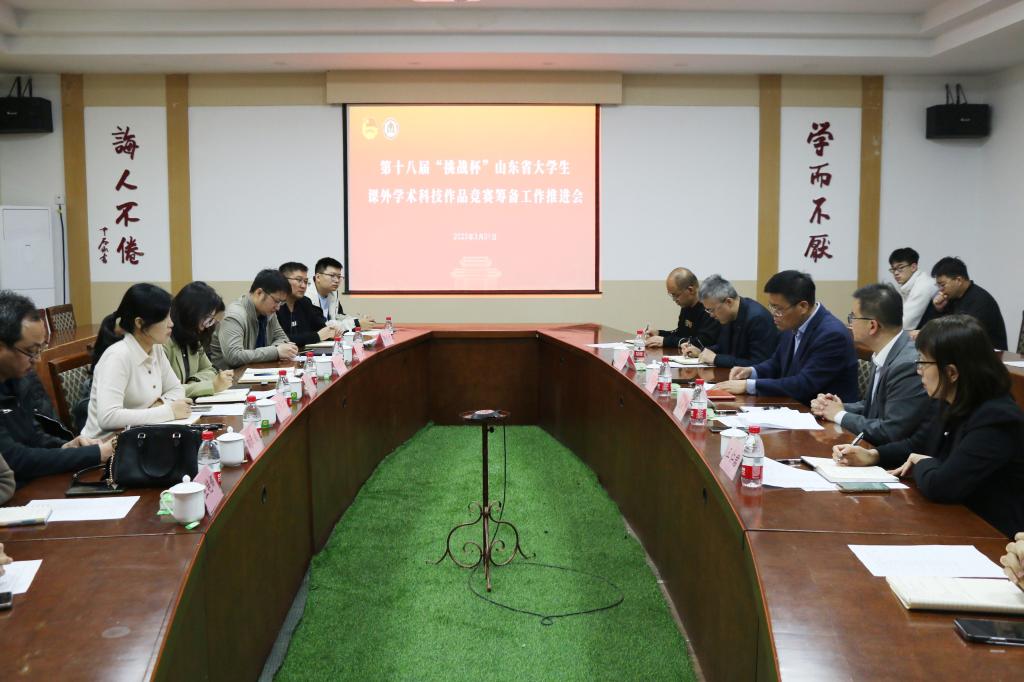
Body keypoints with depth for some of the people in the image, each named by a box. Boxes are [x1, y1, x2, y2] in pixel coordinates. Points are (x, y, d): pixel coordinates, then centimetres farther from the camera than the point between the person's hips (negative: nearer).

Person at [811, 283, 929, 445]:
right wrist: (835, 407, -1)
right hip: (874, 448, 8)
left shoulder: (908, 365, -23)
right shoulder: (883, 355, 5)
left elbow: (890, 432, -23)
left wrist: (840, 415, -11)